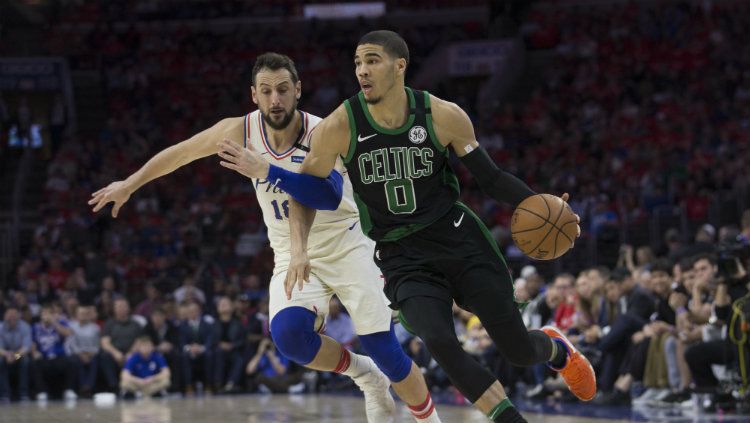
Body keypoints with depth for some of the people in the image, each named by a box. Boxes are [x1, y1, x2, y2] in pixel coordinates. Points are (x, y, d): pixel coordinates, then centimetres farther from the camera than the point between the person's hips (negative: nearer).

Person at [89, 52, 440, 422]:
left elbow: (330, 196, -39)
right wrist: (129, 185, 13)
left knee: (385, 351, -10)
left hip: (347, 247, -3)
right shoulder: (241, 131, -10)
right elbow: (180, 152, 7)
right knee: (287, 332, -26)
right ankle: (365, 378, 2)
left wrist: (265, 170, -46)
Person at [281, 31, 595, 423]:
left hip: (456, 236, 0)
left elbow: (490, 177, 0)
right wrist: (299, 250, -16)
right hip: (402, 256, 0)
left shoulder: (443, 116, -10)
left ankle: (555, 348, 38)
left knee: (517, 347, -1)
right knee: (439, 343, -26)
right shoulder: (339, 127, -11)